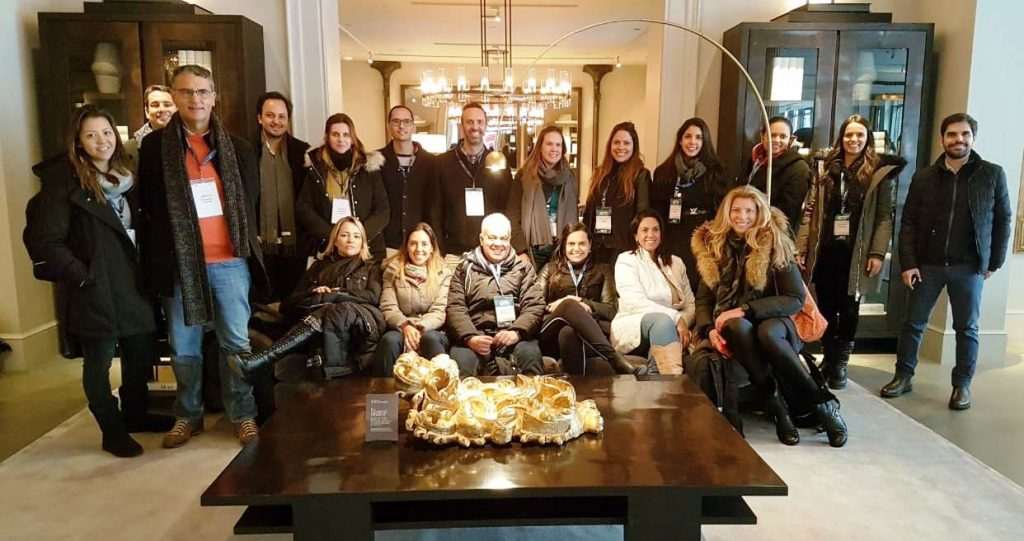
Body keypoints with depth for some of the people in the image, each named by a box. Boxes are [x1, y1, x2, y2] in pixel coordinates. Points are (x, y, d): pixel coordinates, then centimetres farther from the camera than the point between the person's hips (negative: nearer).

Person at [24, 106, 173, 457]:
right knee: (99, 362, 6)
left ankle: (135, 414, 34)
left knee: (142, 351, 14)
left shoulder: (125, 177, 12)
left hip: (131, 283, 7)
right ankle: (113, 432, 19)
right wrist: (81, 276, -16)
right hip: (94, 288, -7)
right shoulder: (64, 182, -9)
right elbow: (45, 240, -14)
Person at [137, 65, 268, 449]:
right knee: (183, 347, 10)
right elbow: (150, 207, 6)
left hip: (229, 261, 0)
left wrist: (246, 247, 4)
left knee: (236, 341, 5)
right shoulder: (155, 146, 5)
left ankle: (243, 414, 17)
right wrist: (161, 255, 1)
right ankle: (188, 415, 26)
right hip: (179, 263, 0)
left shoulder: (237, 148, 7)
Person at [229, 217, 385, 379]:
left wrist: (332, 295, -3)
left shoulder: (371, 267, 25)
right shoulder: (320, 266, 29)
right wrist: (314, 294, -2)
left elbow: (373, 297, 3)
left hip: (363, 320, -2)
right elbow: (290, 304, 20)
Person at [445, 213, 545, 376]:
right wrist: (470, 337, -14)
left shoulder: (523, 268, 16)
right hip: (476, 336, 0)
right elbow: (455, 308, 5)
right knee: (462, 361, -32)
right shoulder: (465, 269, 15)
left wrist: (517, 332, -14)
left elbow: (534, 305, 6)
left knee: (530, 355, -31)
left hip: (513, 336, 1)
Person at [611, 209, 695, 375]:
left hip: (670, 327, 3)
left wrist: (683, 321, -11)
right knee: (662, 320, -37)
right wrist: (676, 318, -21)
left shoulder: (675, 262, 20)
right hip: (632, 327, -3)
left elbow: (690, 303, 14)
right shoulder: (626, 260, 4)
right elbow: (636, 302, -11)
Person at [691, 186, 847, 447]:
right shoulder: (714, 246, 9)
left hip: (771, 320, -2)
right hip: (732, 325, 2)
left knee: (768, 334, -38)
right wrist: (709, 329, -14)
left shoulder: (775, 246, -2)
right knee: (739, 326, -36)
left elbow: (795, 300, -8)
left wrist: (746, 310, -19)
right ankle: (776, 407, -28)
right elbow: (704, 298, 7)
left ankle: (823, 404, -21)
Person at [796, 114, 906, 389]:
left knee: (848, 309, 5)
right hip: (824, 250, 3)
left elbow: (885, 217, -3)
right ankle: (828, 357, 24)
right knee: (826, 307, 10)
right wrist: (801, 248, -1)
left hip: (856, 253, -3)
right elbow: (810, 211, 5)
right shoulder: (827, 169, 8)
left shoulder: (880, 172, 0)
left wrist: (877, 253, -12)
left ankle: (840, 364, 16)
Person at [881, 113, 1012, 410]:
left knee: (967, 328, 8)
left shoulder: (993, 174, 1)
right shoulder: (924, 177, 3)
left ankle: (962, 384, 20)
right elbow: (908, 222, 2)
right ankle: (903, 376, 21)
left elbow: (1003, 220, 5)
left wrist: (994, 262, 1)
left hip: (969, 267, -1)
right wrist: (908, 263, -6)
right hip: (927, 264, 1)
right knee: (913, 323, 7)